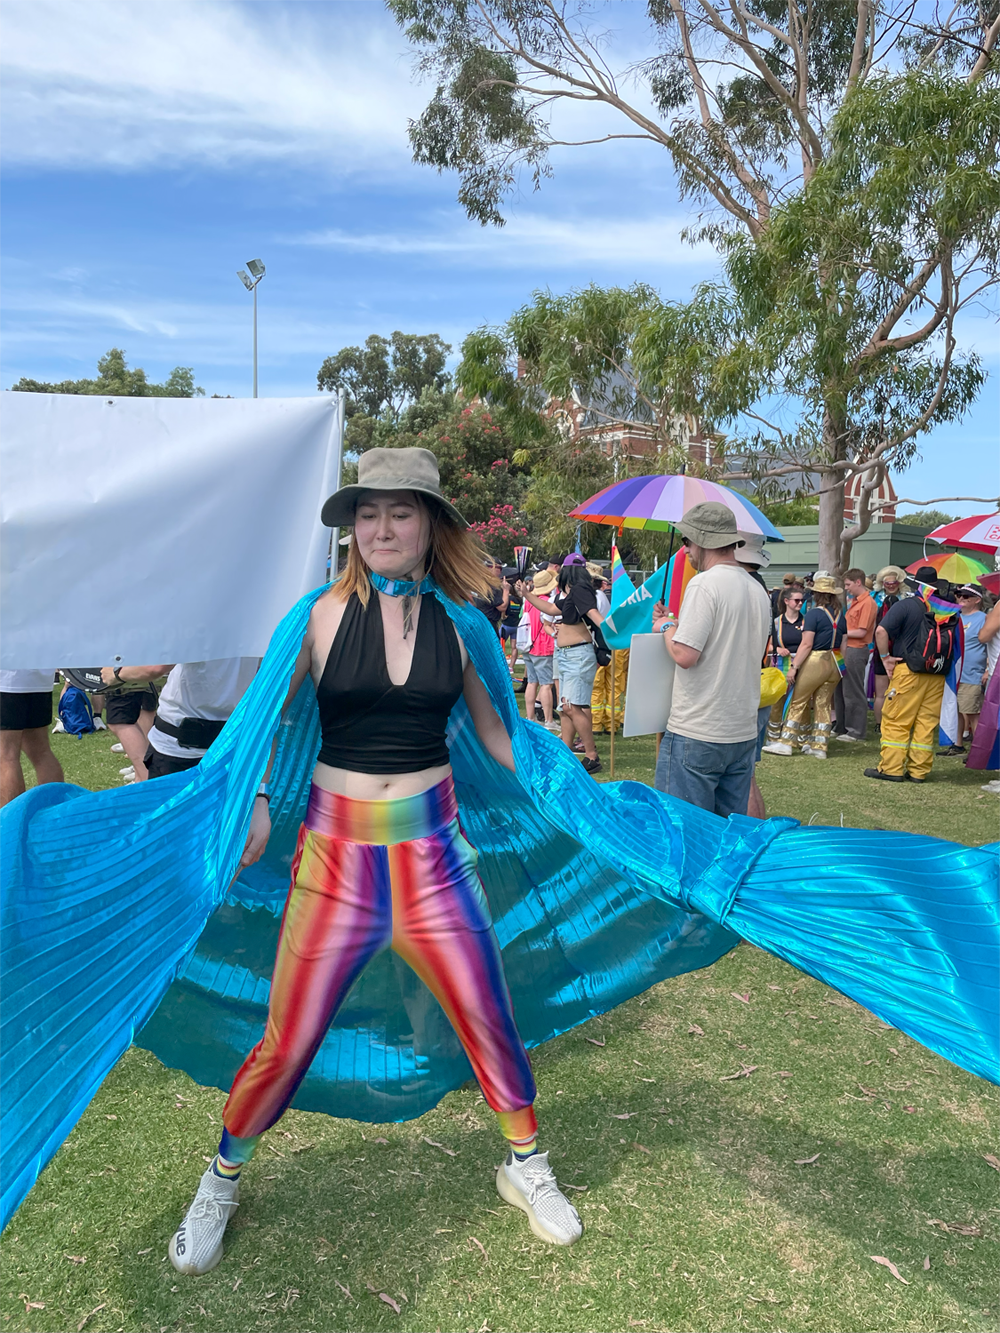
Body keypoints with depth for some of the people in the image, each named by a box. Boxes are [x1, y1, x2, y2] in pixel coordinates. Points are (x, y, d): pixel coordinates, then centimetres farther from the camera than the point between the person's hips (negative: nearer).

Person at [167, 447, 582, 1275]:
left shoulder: (457, 621, 2)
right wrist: (256, 797, -9)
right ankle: (224, 1179, 36)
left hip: (433, 845, 2)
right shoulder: (324, 614, -4)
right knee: (290, 1040, 6)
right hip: (337, 846, -1)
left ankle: (527, 1166, 36)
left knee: (490, 1019, 8)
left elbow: (494, 728, 11)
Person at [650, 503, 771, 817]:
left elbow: (685, 655, -20)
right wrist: (678, 624, 22)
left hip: (696, 734, -8)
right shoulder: (759, 592, 12)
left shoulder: (704, 583, -14)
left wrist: (665, 627, 0)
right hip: (744, 733, 8)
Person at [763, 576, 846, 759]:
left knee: (797, 702, 3)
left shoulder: (813, 614, -11)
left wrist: (794, 666, -14)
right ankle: (819, 747, 12)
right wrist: (840, 666, 19)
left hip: (814, 661, -6)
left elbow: (806, 644, -16)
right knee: (823, 705, 10)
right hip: (833, 664, 6)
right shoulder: (840, 615, 9)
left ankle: (786, 742, 6)